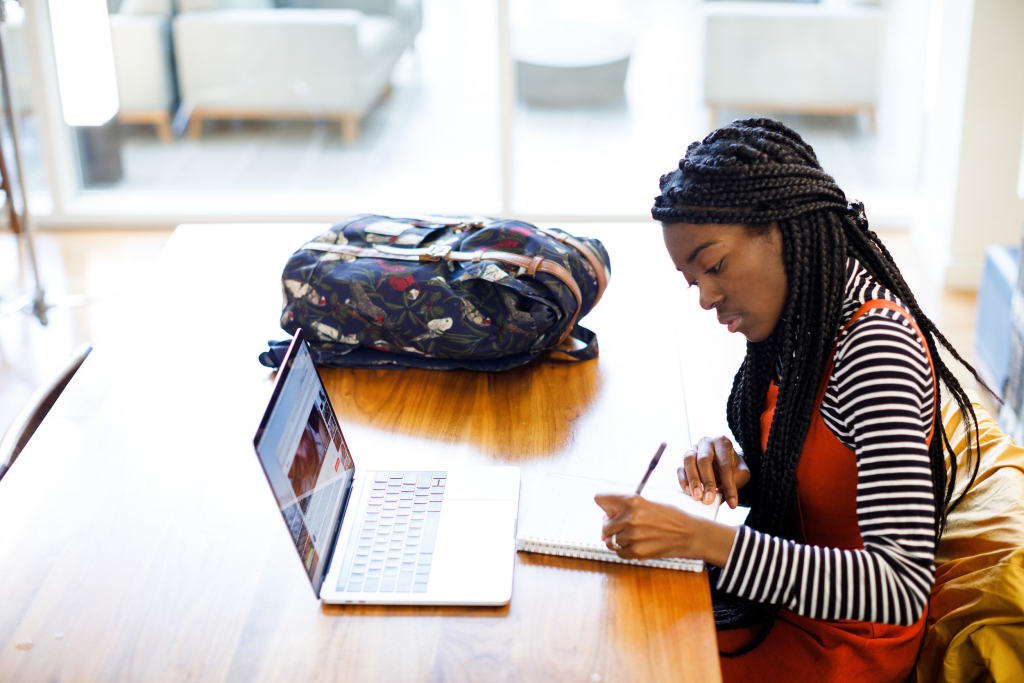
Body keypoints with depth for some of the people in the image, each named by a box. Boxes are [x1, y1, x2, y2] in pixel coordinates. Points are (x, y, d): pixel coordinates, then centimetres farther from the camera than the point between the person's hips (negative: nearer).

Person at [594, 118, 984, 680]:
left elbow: (903, 588, -36)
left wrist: (701, 538, -40)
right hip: (787, 596, 7)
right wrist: (736, 471, -10)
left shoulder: (876, 345, -29)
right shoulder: (801, 319, -2)